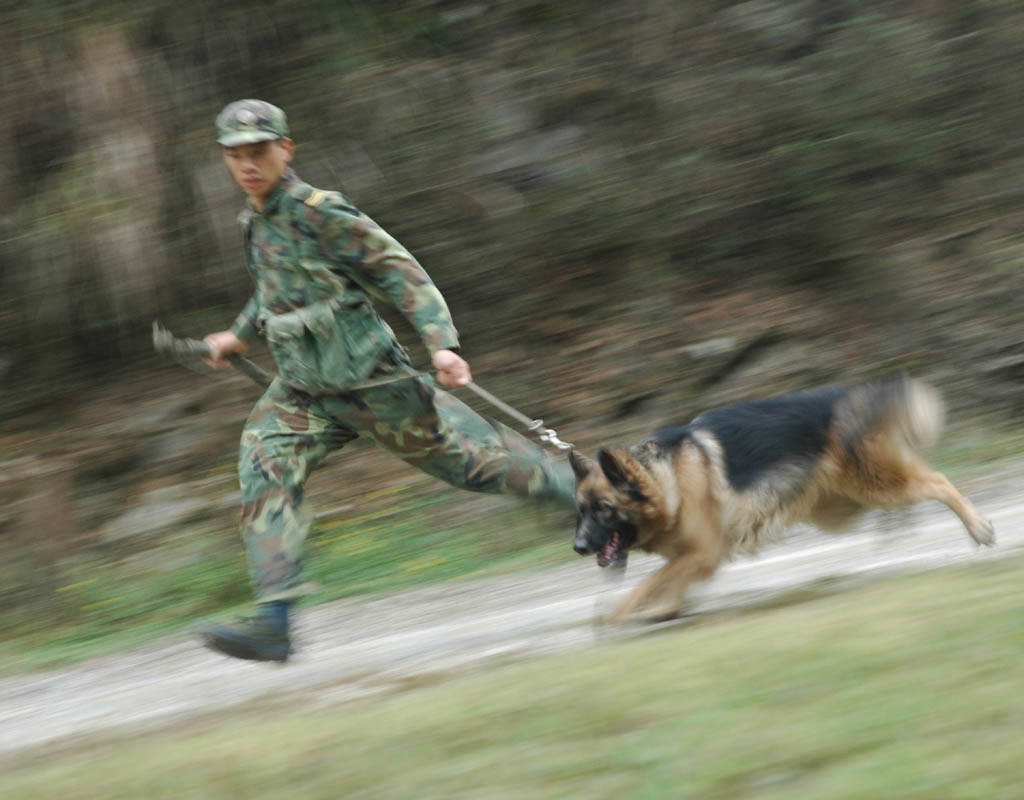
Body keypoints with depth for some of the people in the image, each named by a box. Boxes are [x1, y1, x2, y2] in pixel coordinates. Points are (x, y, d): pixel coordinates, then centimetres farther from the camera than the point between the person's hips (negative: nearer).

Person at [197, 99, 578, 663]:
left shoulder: (321, 214, -15)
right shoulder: (254, 224, 10)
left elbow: (400, 273, -16)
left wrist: (442, 343, -25)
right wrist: (241, 334, 38)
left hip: (367, 379, -7)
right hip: (303, 391, 7)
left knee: (470, 456, 2)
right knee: (265, 466, -15)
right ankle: (273, 622, -22)